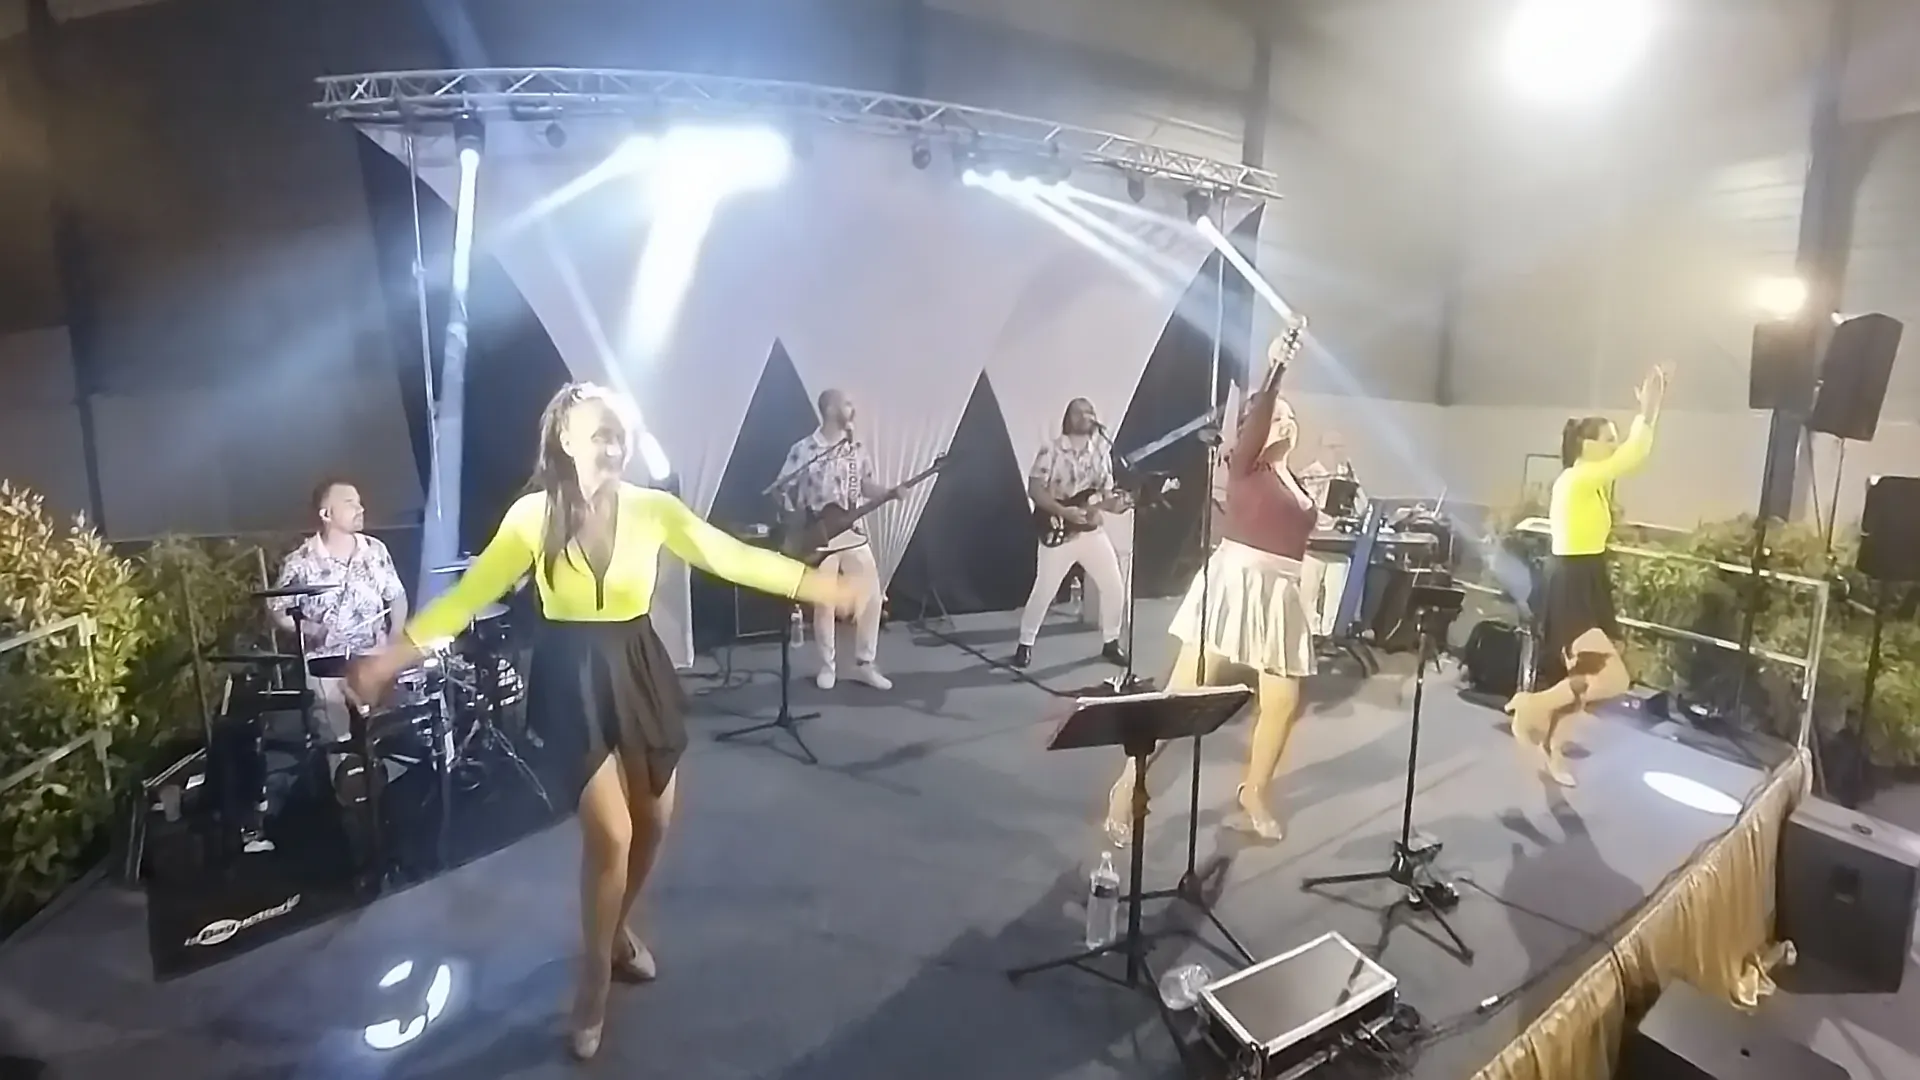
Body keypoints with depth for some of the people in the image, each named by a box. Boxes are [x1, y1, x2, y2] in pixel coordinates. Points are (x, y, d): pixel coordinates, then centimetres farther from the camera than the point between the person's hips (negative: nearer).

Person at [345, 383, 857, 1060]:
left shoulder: (652, 508, -7)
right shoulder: (533, 515, -10)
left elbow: (735, 558, -4)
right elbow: (467, 595, -4)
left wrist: (823, 587, -5)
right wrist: (392, 658, -6)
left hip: (637, 670, 3)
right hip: (572, 678, -3)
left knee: (654, 820, 13)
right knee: (610, 832, -7)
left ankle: (618, 927, 44)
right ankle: (594, 982, 19)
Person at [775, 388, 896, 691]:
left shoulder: (857, 448, 5)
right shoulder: (803, 450, -8)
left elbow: (866, 486, 10)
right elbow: (784, 492, -5)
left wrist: (890, 493, -8)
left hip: (854, 535, 4)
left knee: (871, 596, 2)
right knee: (824, 604, 4)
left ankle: (864, 664, 15)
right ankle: (827, 666, 20)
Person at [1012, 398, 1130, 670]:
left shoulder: (1101, 453, 7)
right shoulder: (1051, 451, -8)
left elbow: (1106, 495, 11)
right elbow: (1034, 490, -12)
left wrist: (1117, 503, -13)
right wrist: (1064, 512, -22)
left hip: (1092, 531, 5)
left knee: (1115, 588, 3)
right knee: (1044, 591, -4)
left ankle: (1111, 642, 21)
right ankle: (1025, 644, 14)